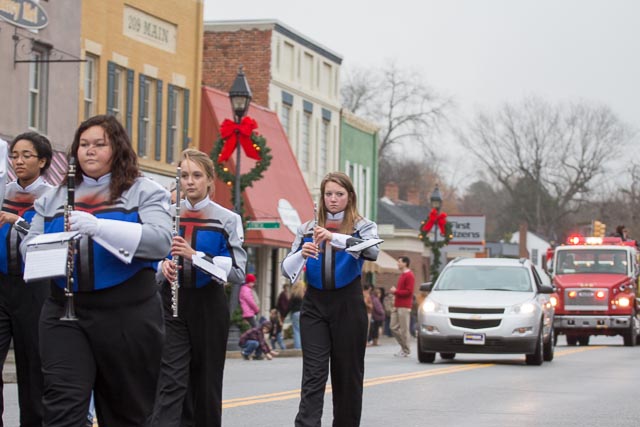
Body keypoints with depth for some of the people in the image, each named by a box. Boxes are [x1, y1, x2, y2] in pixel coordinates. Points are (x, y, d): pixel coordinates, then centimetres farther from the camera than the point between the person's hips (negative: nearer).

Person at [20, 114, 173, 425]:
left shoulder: (145, 192, 2)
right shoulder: (53, 198, 15)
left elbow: (161, 241, -14)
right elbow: (28, 246, 10)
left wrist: (99, 227, -26)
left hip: (128, 314, -2)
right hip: (64, 311, 2)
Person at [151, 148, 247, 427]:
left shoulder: (227, 220, -3)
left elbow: (238, 271, -10)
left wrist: (195, 255, -22)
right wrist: (162, 265, -12)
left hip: (209, 304, -1)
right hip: (171, 303, 1)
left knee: (206, 380, 10)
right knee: (171, 380, -10)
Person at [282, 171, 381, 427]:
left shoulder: (363, 227, 2)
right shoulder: (307, 230, 9)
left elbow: (372, 252, -20)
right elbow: (287, 270, 5)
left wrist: (335, 238, -33)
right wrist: (302, 254, -17)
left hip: (348, 306, -1)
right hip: (314, 306, 1)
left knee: (347, 374, 5)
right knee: (313, 374, -9)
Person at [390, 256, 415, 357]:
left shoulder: (409, 276, -9)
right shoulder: (402, 275, 21)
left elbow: (409, 291, -16)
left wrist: (396, 291, -11)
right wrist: (394, 290, 9)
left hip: (404, 307, -10)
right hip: (397, 306, 10)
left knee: (404, 329, -6)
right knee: (393, 327, 7)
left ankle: (406, 351, 0)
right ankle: (404, 347, 17)